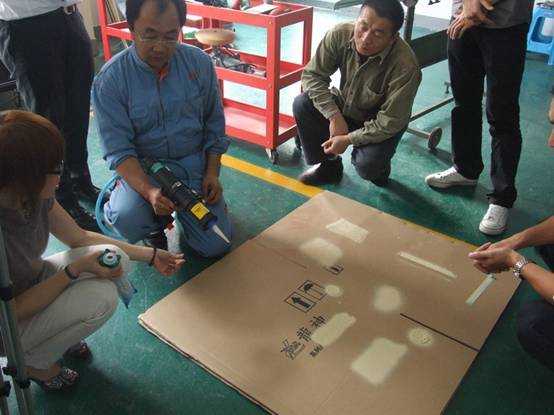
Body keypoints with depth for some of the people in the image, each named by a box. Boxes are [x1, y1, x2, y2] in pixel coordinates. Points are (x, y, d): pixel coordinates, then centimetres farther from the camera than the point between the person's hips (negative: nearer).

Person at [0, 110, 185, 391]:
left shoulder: (33, 194, -15)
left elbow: (81, 237, 0)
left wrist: (152, 256, 2)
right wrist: (75, 269, -25)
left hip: (30, 285, 7)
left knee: (114, 257, -8)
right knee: (101, 297, -23)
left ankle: (55, 333, 10)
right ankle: (31, 363, 3)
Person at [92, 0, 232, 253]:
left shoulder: (199, 63, -5)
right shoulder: (109, 80, -14)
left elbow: (214, 124, 5)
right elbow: (118, 150, -16)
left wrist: (212, 173, -5)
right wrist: (149, 192, -32)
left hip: (194, 163, 2)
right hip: (141, 168, -1)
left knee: (216, 246, -7)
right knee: (127, 220, -32)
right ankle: (156, 223, 8)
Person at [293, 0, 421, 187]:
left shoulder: (406, 66, -33)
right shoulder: (340, 34, -23)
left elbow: (390, 122, -26)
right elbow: (312, 75, -13)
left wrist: (348, 139, -24)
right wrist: (334, 116, -23)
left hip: (378, 127, -4)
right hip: (345, 106, 4)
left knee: (367, 165, -30)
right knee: (301, 105, -18)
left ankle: (379, 168, 12)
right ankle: (328, 166, 4)